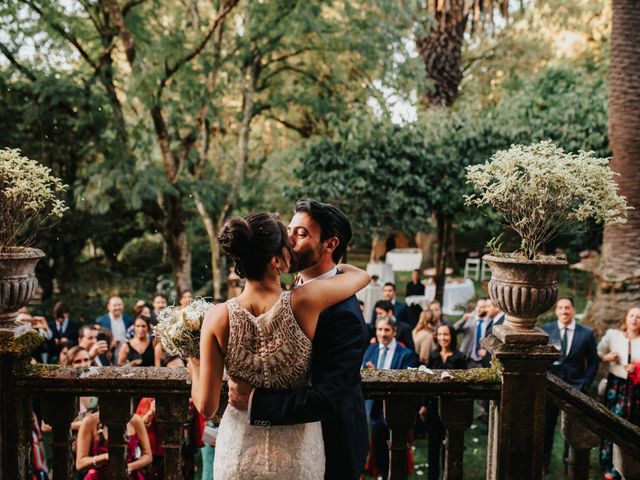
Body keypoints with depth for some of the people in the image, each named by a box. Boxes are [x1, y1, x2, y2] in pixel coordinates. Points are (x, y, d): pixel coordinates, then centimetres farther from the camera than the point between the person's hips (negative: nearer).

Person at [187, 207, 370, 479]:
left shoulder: (218, 317, -16)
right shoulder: (304, 302, -20)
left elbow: (206, 407, -11)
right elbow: (362, 275, 0)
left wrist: (194, 368, 9)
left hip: (239, 454, 1)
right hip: (298, 456, -1)